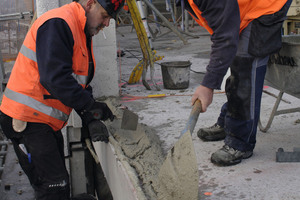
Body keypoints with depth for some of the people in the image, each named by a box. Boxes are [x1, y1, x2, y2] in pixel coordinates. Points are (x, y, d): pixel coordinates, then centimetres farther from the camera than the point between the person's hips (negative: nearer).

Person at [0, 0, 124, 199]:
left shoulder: (82, 34, 15)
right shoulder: (58, 23, -17)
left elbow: (80, 84, 17)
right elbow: (54, 79, -27)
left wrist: (91, 120, 3)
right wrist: (92, 105, -17)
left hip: (49, 123, 10)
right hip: (26, 121, -10)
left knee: (60, 184, 15)